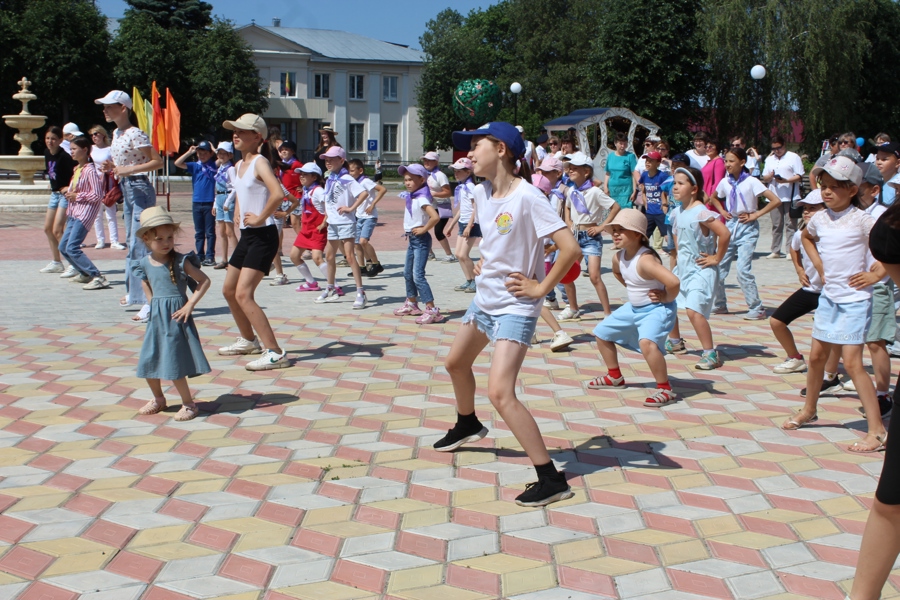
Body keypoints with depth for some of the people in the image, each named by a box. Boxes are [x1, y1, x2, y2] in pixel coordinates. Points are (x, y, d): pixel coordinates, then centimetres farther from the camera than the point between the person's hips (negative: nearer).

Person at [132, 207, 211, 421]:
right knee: (148, 362, 9)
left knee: (173, 364, -7)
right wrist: (156, 307, 7)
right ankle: (158, 399, 32)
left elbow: (204, 281, -7)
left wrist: (190, 304, -12)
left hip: (176, 318, -5)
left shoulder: (181, 261, -9)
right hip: (156, 319, 5)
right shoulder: (144, 264, 3)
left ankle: (189, 403, 10)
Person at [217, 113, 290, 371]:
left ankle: (275, 353, -16)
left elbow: (278, 194, -32)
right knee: (229, 290, 18)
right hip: (246, 235, 10)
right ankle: (248, 340, 38)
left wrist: (260, 218, -23)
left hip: (263, 236, -10)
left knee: (243, 294, -17)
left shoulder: (260, 162, -14)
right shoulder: (238, 166, 13)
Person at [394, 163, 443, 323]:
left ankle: (432, 310, -16)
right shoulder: (411, 197, 9)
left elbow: (435, 217, -32)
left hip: (421, 240, -10)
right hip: (412, 239, 10)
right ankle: (412, 304, 34)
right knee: (408, 272, 20)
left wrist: (423, 229, -22)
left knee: (418, 275, -15)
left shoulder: (422, 199, -19)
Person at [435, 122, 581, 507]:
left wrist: (541, 287, -21)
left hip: (514, 308, -9)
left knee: (500, 393, -21)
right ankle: (467, 425, 57)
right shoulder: (482, 193, 2)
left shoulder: (527, 198, -23)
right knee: (456, 363, 27)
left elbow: (571, 248, -28)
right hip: (484, 300, 9)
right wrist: (484, 262, 10)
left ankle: (551, 480, -16)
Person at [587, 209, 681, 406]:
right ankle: (615, 377, 36)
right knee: (602, 332, 18)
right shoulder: (618, 257, -2)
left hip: (656, 309, -10)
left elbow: (673, 282, -42)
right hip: (633, 308, 10)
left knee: (647, 342, -35)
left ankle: (665, 390, -21)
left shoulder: (645, 260, -30)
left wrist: (667, 298, -23)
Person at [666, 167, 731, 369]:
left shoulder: (700, 212, -20)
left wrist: (717, 258, -20)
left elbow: (724, 233, -29)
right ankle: (675, 343, 37)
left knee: (693, 310, -22)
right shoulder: (680, 212, 7)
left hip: (700, 270, -10)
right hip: (683, 269, 10)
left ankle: (711, 355, -14)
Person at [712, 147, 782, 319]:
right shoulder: (725, 182, 3)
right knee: (718, 267, 4)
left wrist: (755, 215, -14)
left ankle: (757, 309, -5)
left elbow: (776, 201, -16)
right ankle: (720, 305, 20)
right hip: (730, 225, 6)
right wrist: (722, 211, 8)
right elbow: (714, 197, 25)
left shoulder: (751, 182, -12)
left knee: (743, 270, -14)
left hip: (747, 228, -6)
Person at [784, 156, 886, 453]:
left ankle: (878, 430, -8)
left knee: (852, 363, -12)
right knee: (816, 355, 15)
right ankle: (809, 410, 36)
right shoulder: (819, 219, 5)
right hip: (828, 296, 7)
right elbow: (806, 237, 28)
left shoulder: (861, 220, -14)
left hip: (854, 299, -7)